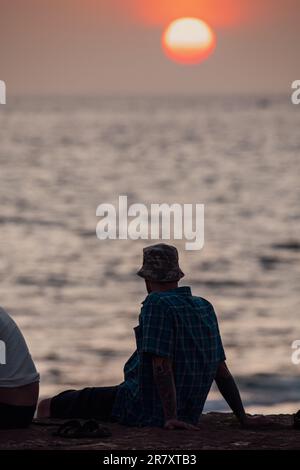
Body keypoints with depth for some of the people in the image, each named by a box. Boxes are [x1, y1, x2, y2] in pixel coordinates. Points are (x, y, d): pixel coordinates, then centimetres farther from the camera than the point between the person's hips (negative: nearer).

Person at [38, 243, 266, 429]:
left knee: (48, 406, 5)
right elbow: (222, 371, 9)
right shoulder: (205, 307, 7)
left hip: (147, 412, -8)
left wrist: (170, 416, -25)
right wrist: (242, 417, 14)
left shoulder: (157, 304, -16)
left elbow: (162, 365, -24)